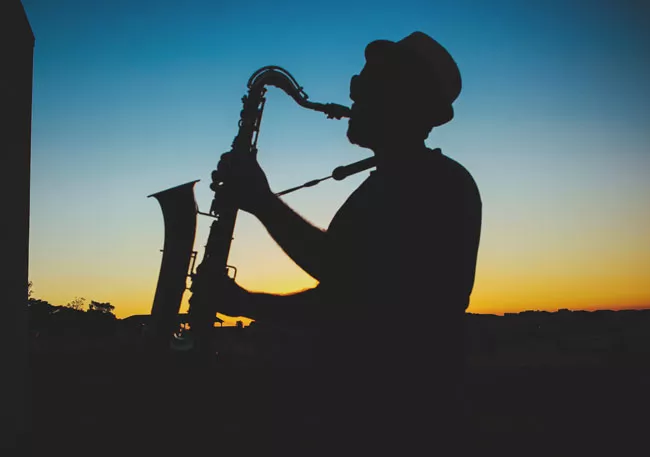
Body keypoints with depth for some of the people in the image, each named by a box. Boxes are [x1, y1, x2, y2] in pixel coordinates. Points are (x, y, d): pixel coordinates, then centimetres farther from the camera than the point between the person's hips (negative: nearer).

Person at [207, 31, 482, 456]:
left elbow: (358, 291, -24)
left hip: (403, 422, -8)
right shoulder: (381, 187, 16)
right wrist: (249, 302, 7)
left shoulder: (441, 184, -13)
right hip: (356, 412, 8)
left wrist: (263, 203, -16)